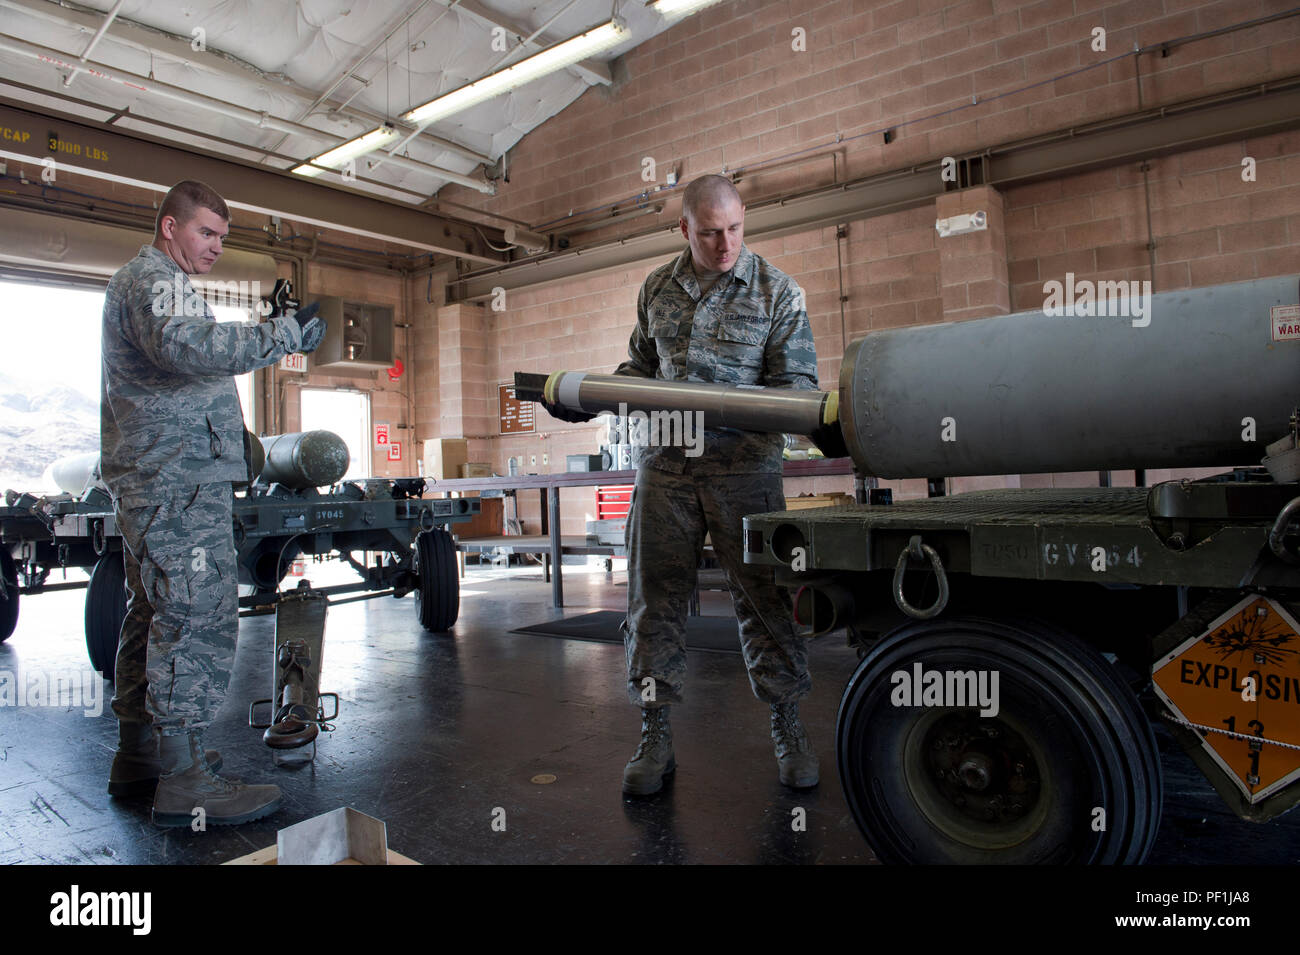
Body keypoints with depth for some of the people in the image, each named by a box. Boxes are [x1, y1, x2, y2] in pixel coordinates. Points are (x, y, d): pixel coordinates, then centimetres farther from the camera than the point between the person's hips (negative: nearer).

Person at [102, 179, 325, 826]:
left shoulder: (135, 282, 27)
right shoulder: (155, 279, -9)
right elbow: (186, 344, -31)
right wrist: (286, 335, -27)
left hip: (149, 482, 11)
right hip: (179, 482, -11)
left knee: (155, 614, 14)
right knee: (198, 617, -12)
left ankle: (139, 754, 24)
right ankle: (184, 782, -9)